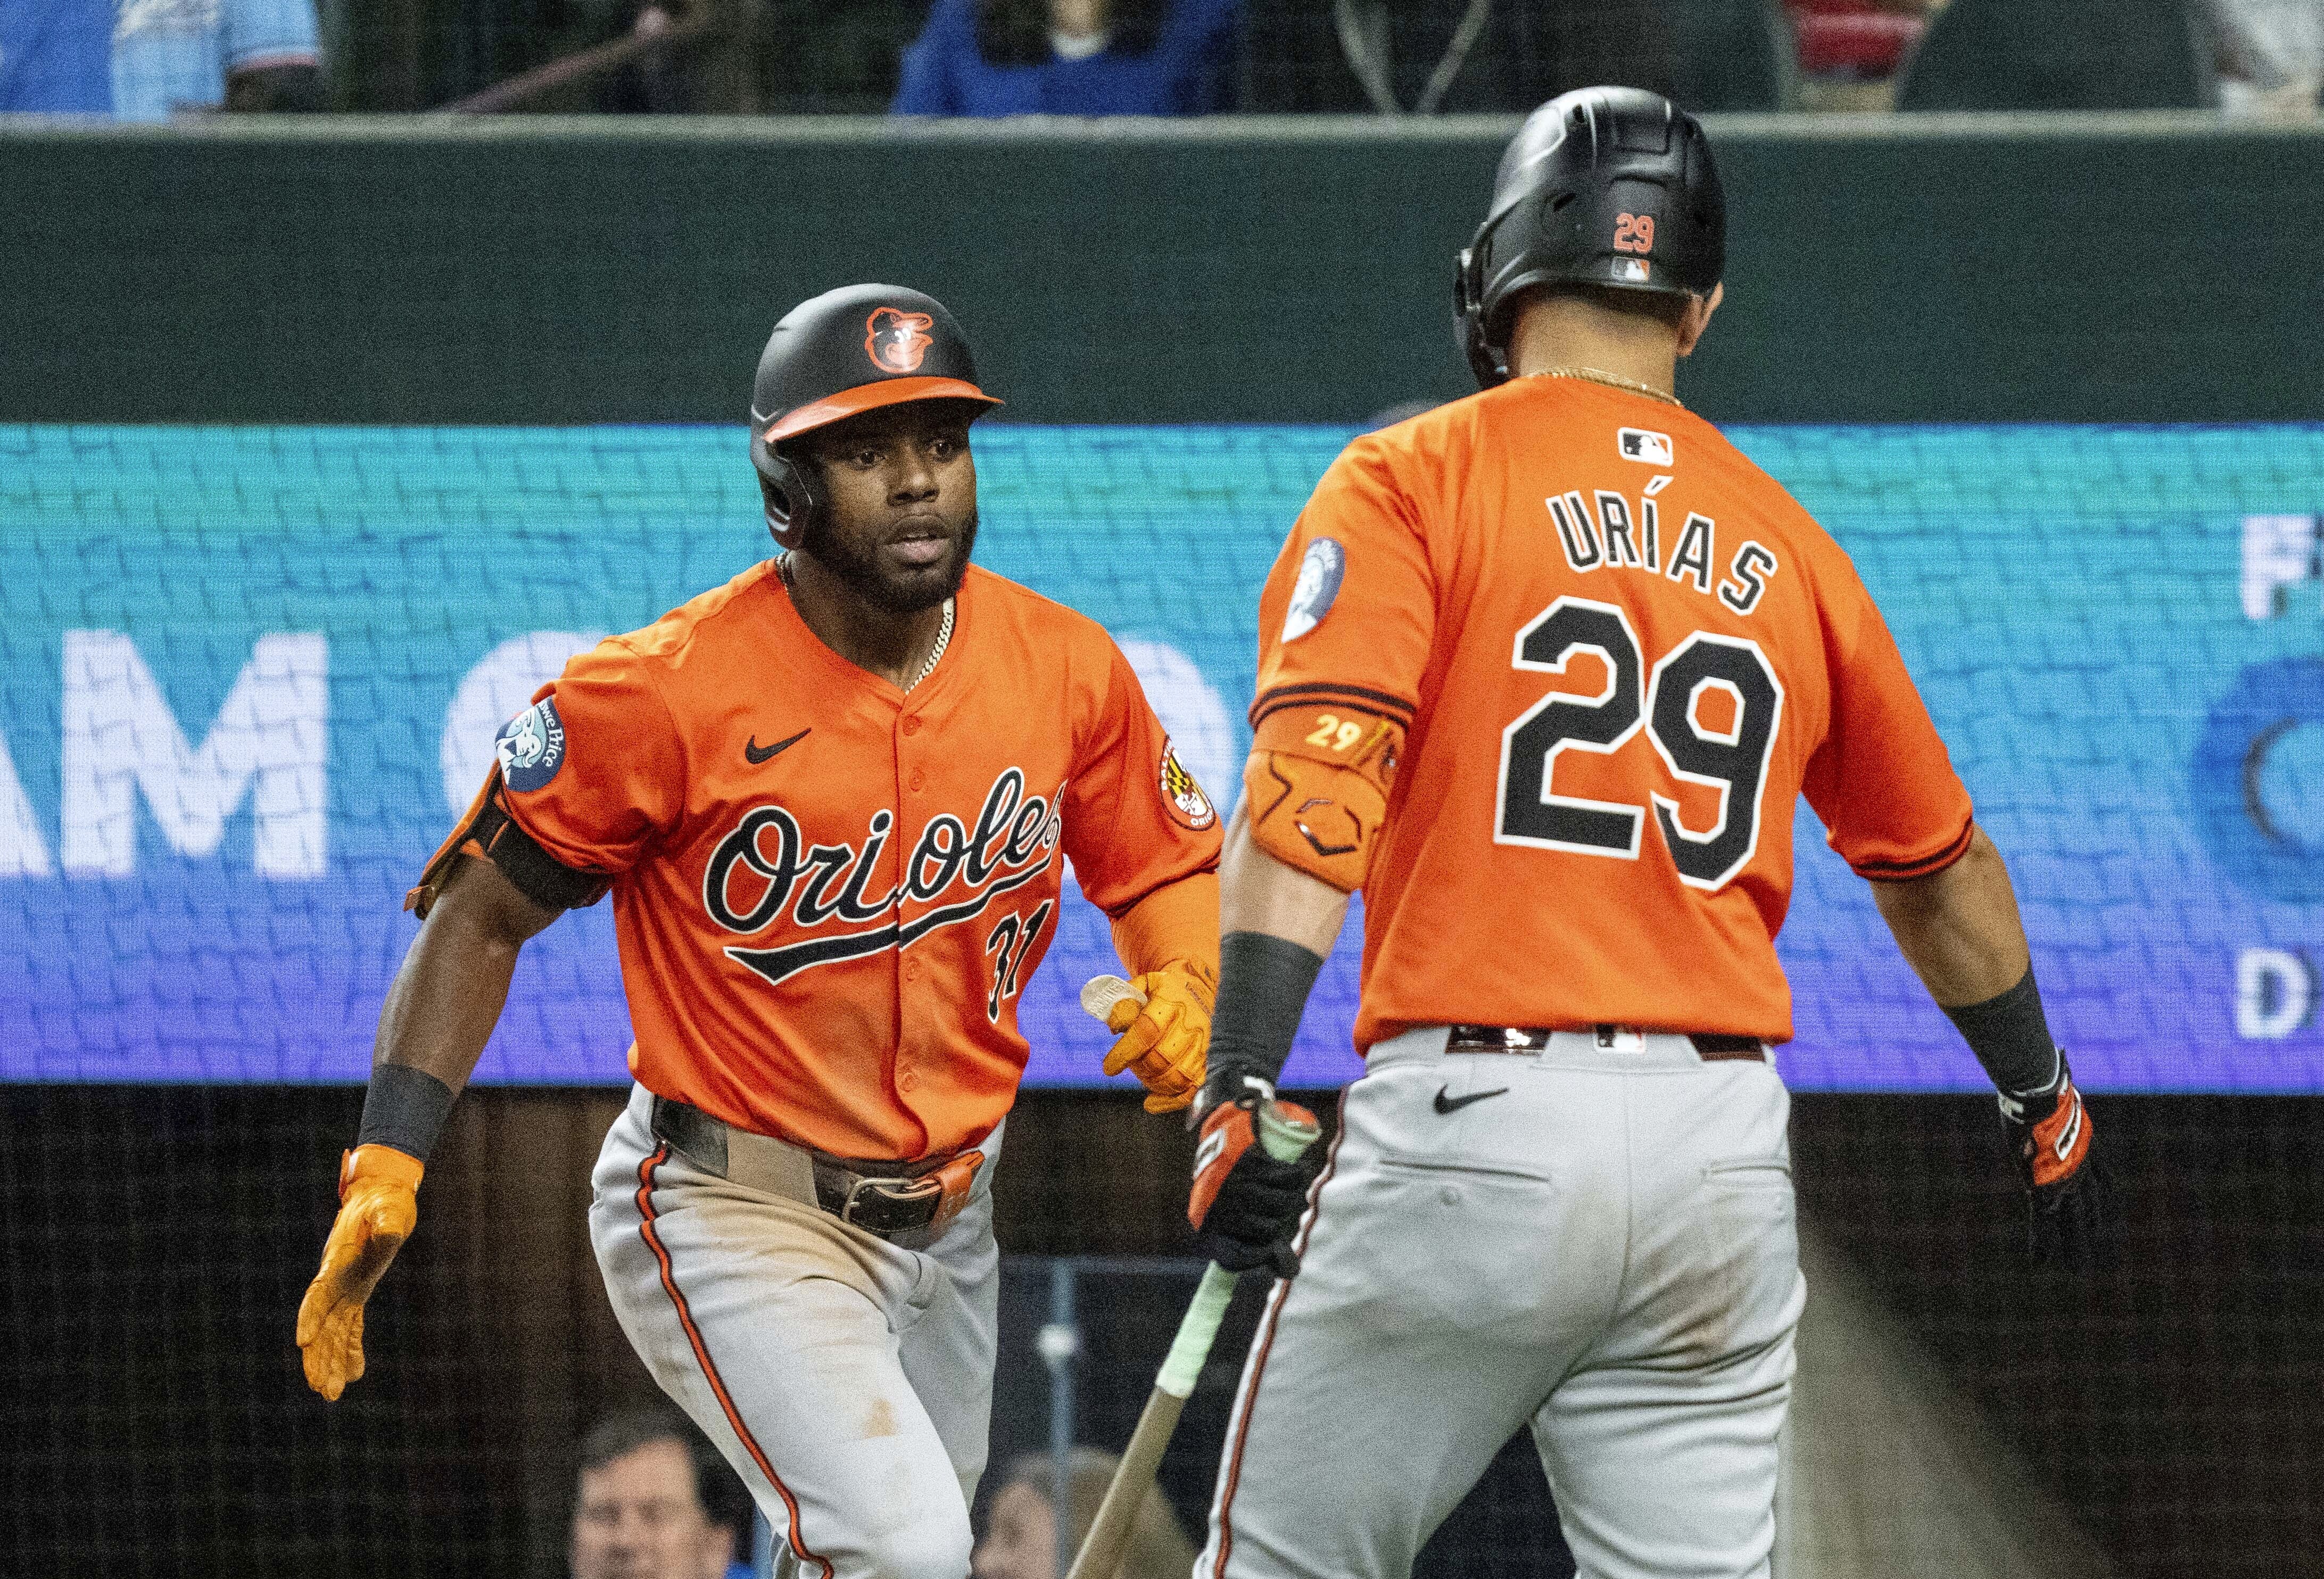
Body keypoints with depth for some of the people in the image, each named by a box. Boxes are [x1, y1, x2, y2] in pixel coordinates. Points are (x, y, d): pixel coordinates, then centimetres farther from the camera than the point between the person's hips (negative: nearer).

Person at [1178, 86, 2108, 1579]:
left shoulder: (1415, 479, 2)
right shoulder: (1787, 544, 15)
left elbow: (1316, 780, -14)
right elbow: (1942, 865, 27)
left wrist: (1244, 1087, -21)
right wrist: (2043, 1098, 43)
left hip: (1473, 1122, -4)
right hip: (1727, 1147, 4)